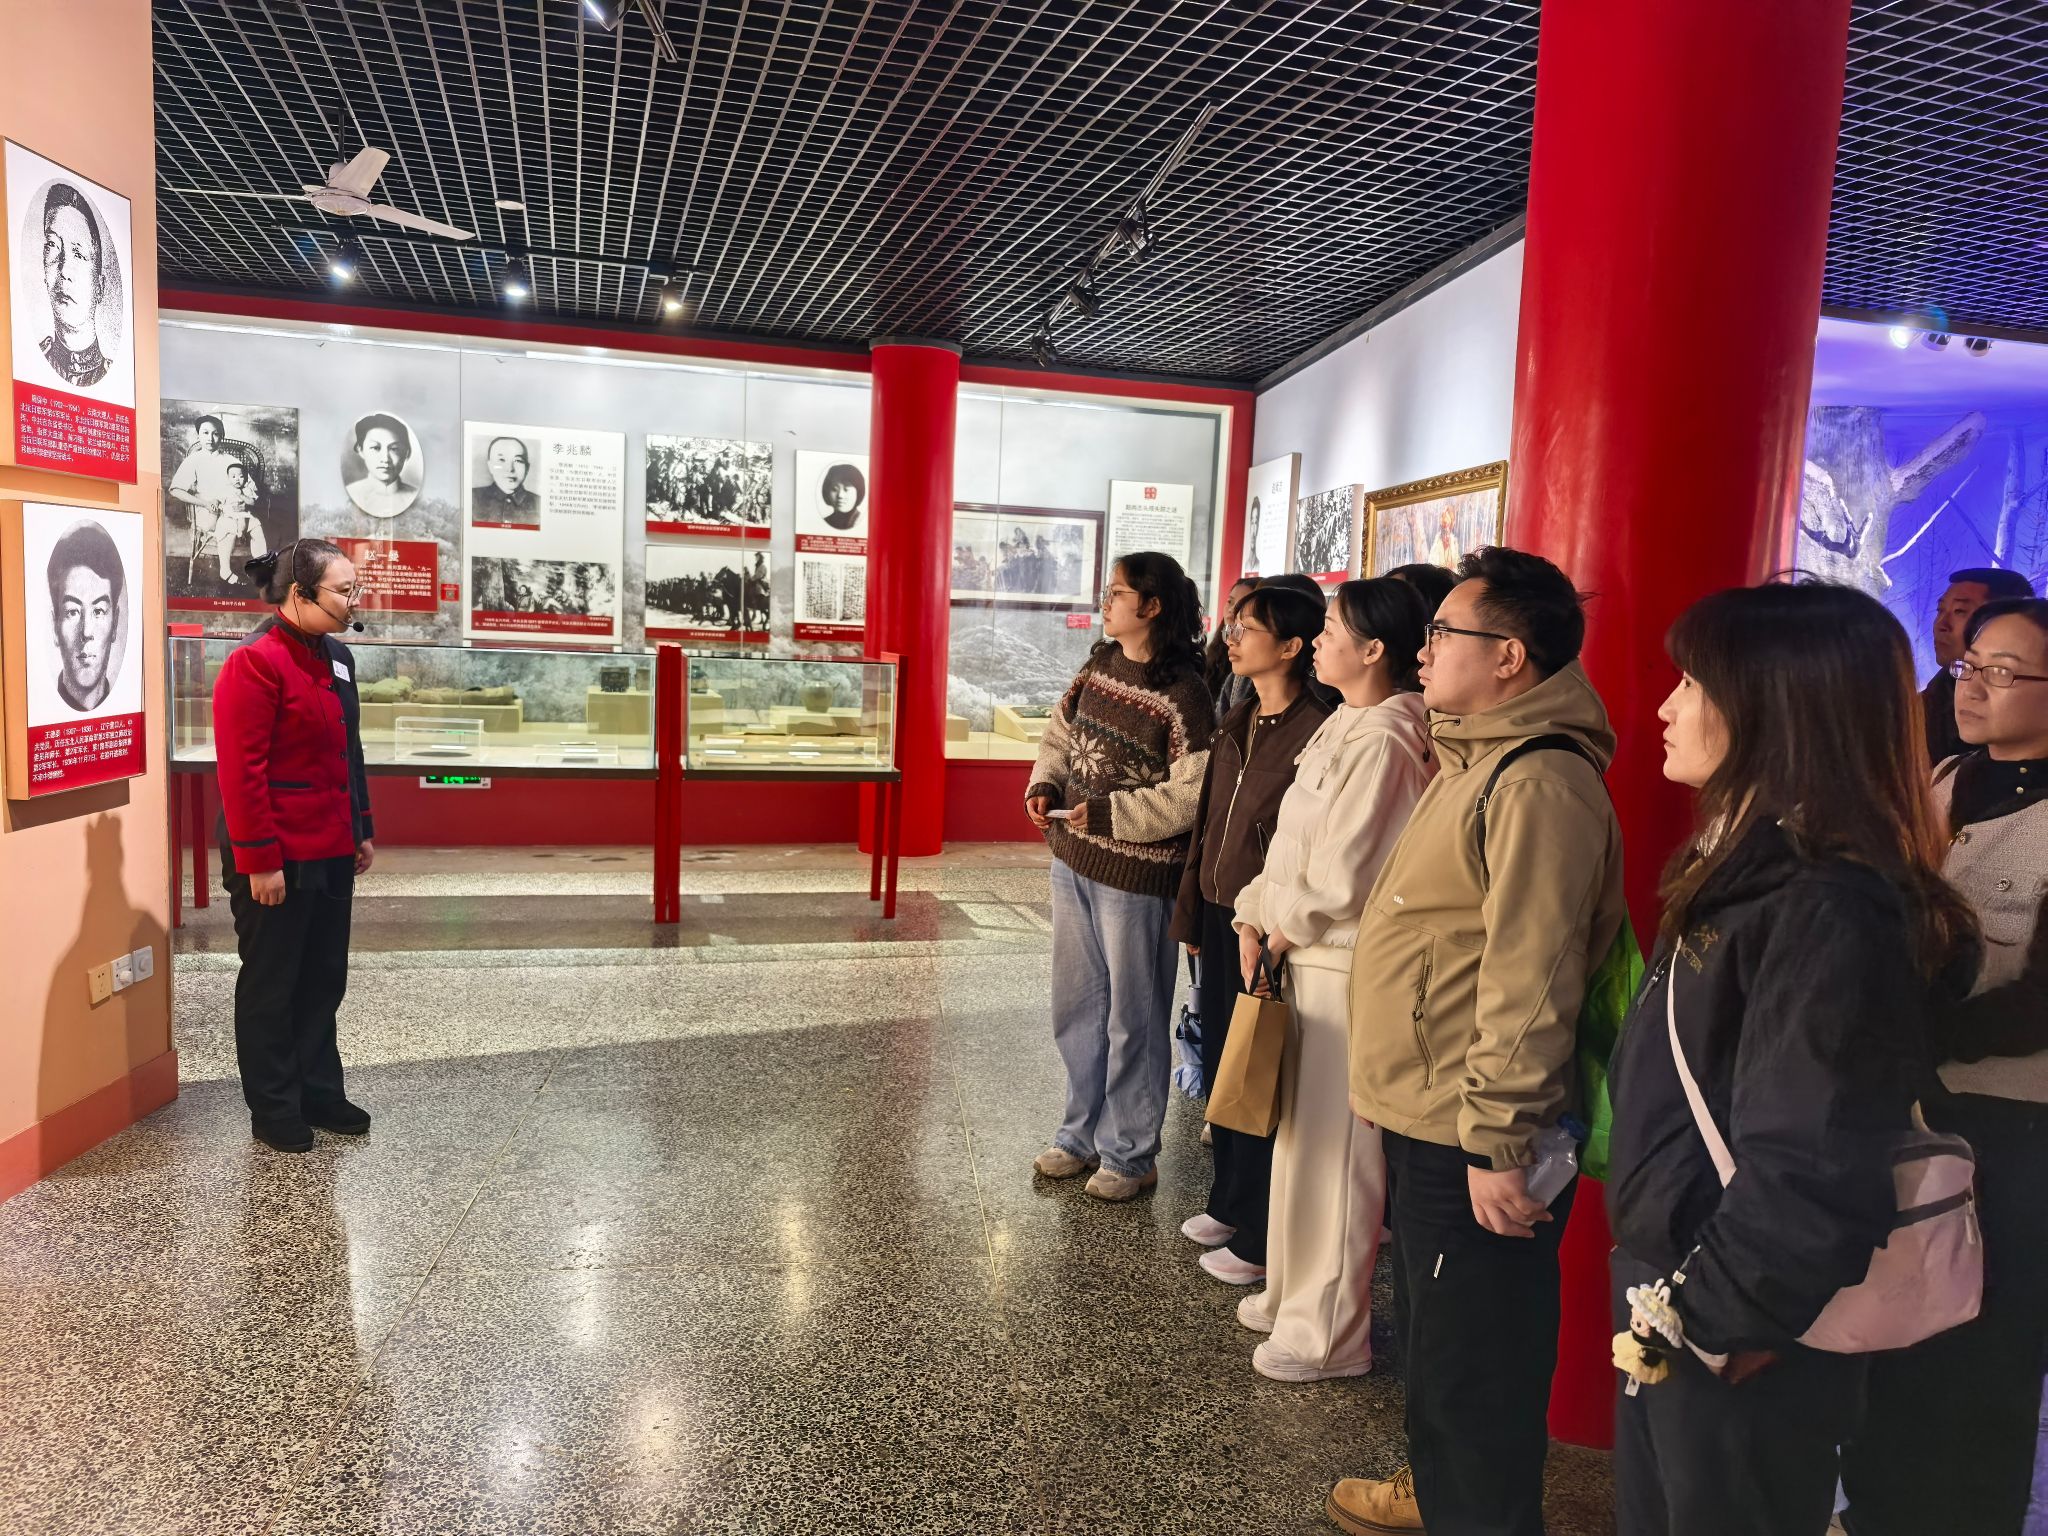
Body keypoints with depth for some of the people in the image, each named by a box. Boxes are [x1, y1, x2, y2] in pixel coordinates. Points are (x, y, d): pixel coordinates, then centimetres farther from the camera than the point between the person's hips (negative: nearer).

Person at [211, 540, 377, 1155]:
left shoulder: (336, 657, 10)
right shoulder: (255, 662, -17)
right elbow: (240, 770, -19)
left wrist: (361, 829, 16)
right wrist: (259, 861, -20)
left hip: (331, 852, 8)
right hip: (278, 859, -8)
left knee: (323, 977, 16)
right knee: (271, 985, 7)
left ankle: (320, 1093, 29)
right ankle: (274, 1111, 20)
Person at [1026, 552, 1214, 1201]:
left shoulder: (1182, 692, -18)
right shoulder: (1100, 664, 5)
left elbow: (1192, 796, -22)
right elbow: (1061, 732, 17)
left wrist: (1107, 814, -21)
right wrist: (1045, 785, -1)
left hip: (1134, 876, -8)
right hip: (1072, 860, 8)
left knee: (1131, 1017, 7)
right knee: (1075, 1007, 19)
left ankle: (1130, 1154, 24)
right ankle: (1081, 1134, 37)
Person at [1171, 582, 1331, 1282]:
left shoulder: (1314, 731, -16)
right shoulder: (1236, 724, 11)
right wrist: (1192, 913, 17)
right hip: (1221, 916, 8)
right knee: (1219, 1061, 18)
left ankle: (1260, 1238, 18)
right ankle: (1229, 1202, 37)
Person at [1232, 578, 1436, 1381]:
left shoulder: (1380, 741, -19)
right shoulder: (1345, 728, 11)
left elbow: (1339, 878, -21)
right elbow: (1297, 846, 14)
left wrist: (1281, 925, -6)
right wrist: (1258, 914, 3)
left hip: (1344, 967, -10)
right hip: (1310, 954, 10)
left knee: (1336, 1146, 2)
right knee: (1302, 1132, 19)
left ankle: (1330, 1331, 16)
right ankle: (1296, 1293, 35)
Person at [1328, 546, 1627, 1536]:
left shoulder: (1539, 785, -22)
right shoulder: (1476, 762, 12)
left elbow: (1529, 985, -26)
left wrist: (1498, 1144, -23)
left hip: (1473, 1143, -11)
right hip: (1425, 1121, 11)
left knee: (1472, 1362, 6)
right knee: (1430, 1333, 27)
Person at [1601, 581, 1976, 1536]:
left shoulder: (1828, 909, -25)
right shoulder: (1752, 867, 6)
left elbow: (1809, 1169, -27)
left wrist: (1716, 1315, -17)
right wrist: (1664, 1283, 15)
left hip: (1734, 1343, -9)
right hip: (1675, 1289, 9)